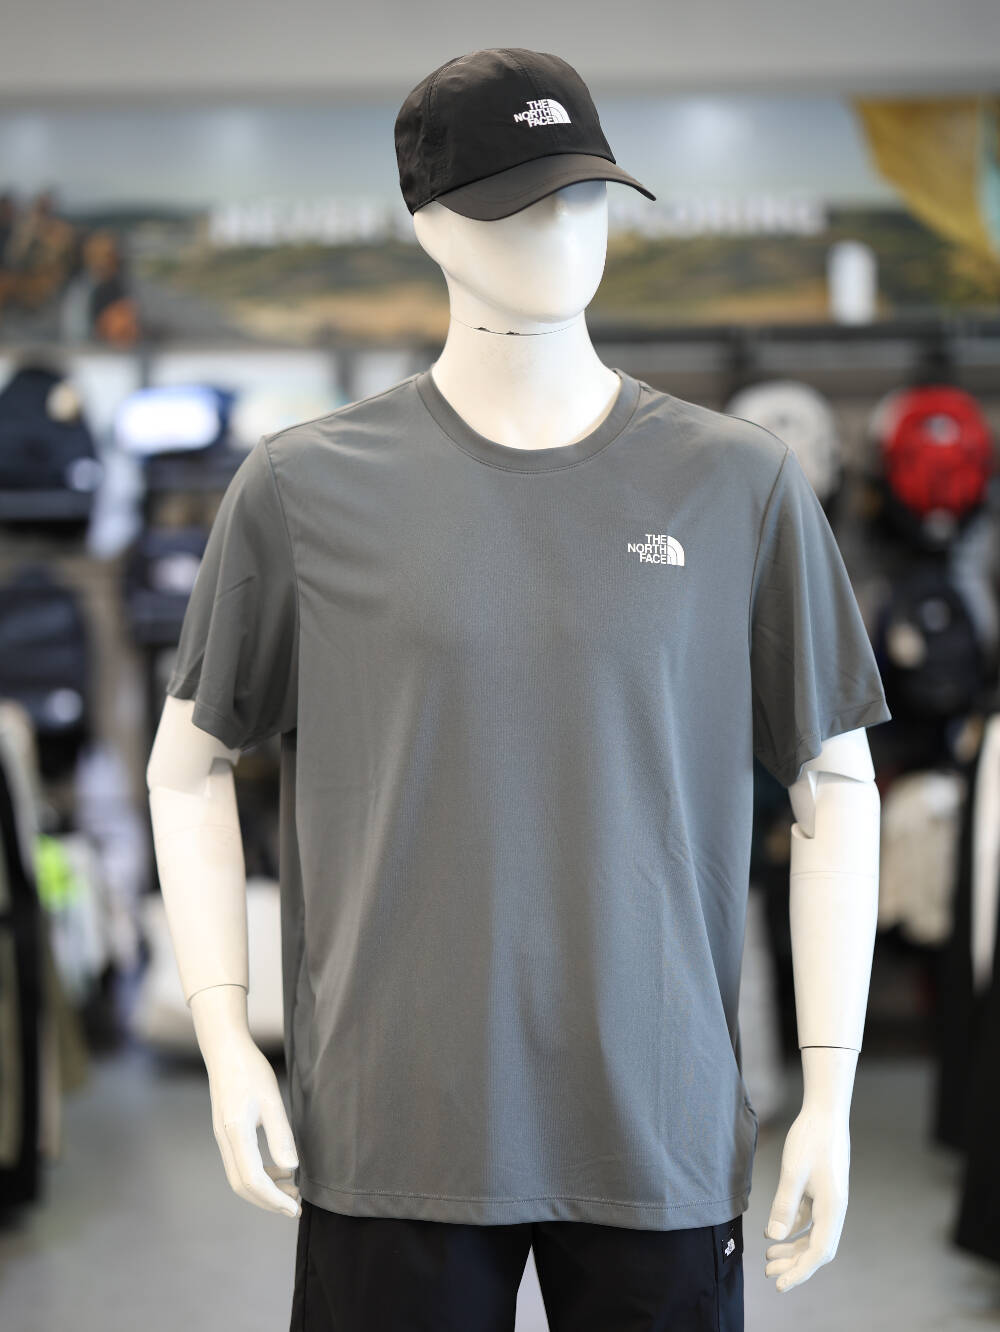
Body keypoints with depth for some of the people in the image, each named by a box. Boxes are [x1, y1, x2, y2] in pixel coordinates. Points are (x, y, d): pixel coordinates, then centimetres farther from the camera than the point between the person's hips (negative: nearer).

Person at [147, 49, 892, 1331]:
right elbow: (189, 762, 8)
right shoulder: (307, 487, -1)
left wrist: (830, 1091, 1)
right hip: (394, 1131, 0)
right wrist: (224, 1037, -1)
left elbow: (835, 786, 5)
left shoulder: (739, 484, 1)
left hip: (661, 1136, 1)